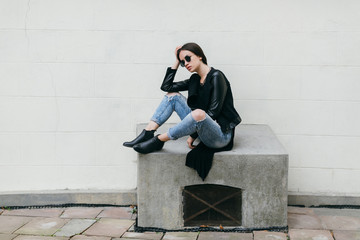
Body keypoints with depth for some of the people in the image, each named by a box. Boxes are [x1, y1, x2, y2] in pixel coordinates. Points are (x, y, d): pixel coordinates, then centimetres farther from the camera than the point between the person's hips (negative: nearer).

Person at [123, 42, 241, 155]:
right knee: (173, 95, 4)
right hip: (202, 129, 8)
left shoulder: (216, 76, -12)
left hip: (222, 134, -8)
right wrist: (177, 62, 10)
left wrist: (193, 136, -15)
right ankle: (147, 134, -8)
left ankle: (158, 140, -23)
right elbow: (166, 86, 12)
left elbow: (213, 112, -17)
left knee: (199, 113, -40)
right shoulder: (195, 79, 12)